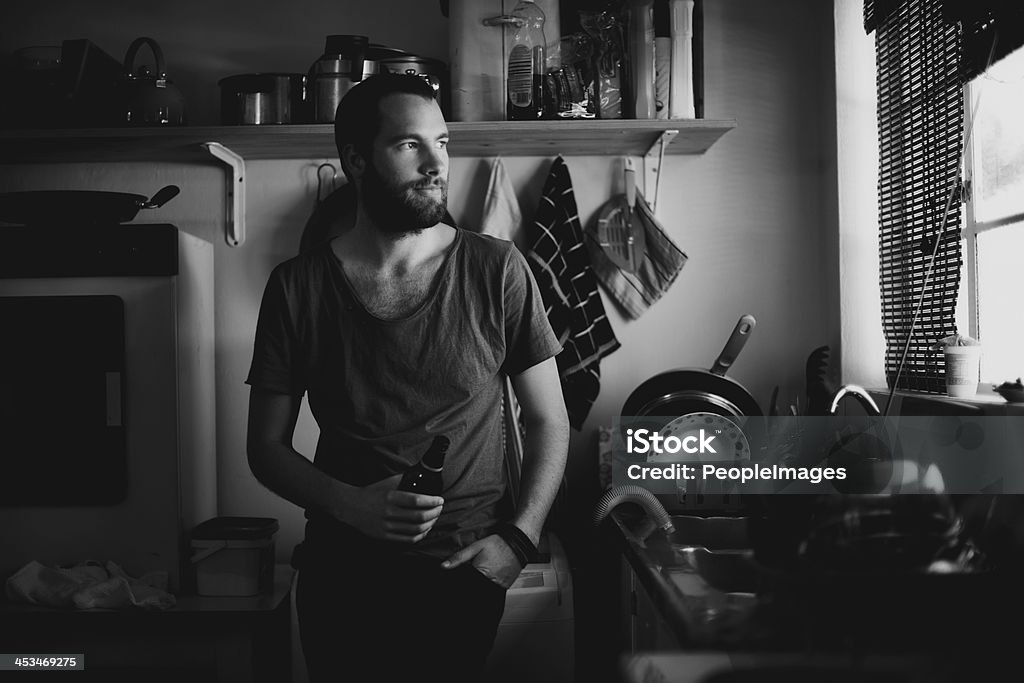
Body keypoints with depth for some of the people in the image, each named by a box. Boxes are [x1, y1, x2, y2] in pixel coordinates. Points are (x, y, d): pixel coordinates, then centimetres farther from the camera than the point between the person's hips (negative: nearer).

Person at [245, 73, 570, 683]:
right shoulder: (297, 288, -3)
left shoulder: (496, 271, -4)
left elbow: (550, 423, 2)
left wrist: (518, 539, -10)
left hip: (465, 571, -1)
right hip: (342, 571, 1)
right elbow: (267, 446, 3)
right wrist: (351, 505, -15)